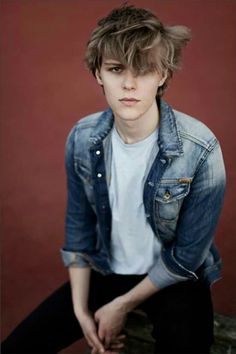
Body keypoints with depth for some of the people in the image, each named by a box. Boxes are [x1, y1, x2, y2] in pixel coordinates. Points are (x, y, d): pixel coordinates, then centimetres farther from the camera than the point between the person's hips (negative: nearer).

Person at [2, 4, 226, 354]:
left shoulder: (200, 149, -24)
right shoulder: (82, 139, -11)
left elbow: (188, 255, -16)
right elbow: (78, 228, -1)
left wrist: (123, 305, -11)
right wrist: (80, 309, -5)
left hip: (175, 279, -3)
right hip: (106, 271, 3)